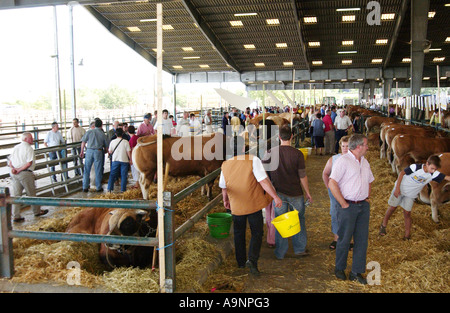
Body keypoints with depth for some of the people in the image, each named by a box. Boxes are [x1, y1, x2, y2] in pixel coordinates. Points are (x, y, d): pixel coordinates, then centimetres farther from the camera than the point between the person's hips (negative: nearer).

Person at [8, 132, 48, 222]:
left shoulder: (15, 147, 14)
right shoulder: (29, 148, -8)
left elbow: (9, 161, 11)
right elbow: (29, 163, -18)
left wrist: (13, 168, -5)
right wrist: (19, 170, -13)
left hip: (14, 174, 7)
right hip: (25, 174, -6)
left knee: (15, 195, 7)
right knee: (31, 194, 9)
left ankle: (16, 216, 8)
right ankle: (37, 211, 25)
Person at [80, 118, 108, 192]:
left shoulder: (89, 132, 2)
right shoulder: (103, 134, 3)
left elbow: (83, 142, 2)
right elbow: (106, 146, 8)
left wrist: (82, 152, 11)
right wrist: (104, 152, 26)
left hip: (89, 151, 1)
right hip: (98, 152, -1)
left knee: (87, 170, 8)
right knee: (98, 170, 7)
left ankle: (85, 187, 12)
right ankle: (98, 187, 12)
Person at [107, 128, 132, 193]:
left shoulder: (112, 141, 0)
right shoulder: (125, 142, -7)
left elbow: (110, 152, 6)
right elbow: (129, 152, -6)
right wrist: (130, 160, 5)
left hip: (115, 160, 2)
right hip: (124, 160, -2)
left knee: (112, 175, 10)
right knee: (123, 175, 5)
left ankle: (110, 188, 6)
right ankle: (123, 189, 7)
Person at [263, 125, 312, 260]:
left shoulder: (272, 152, -10)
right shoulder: (297, 154, -14)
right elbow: (303, 176, -9)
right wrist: (307, 192, 4)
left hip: (278, 193, 1)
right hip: (295, 193, -1)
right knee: (299, 220, 18)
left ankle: (280, 253, 21)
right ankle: (300, 249, 28)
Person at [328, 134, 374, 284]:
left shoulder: (364, 162, 13)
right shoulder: (343, 161, -12)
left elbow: (369, 181, 28)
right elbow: (332, 184, -19)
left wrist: (367, 198, 14)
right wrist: (344, 204, -17)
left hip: (363, 206, 7)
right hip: (348, 206, -7)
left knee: (362, 238, 8)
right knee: (345, 238, 3)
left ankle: (356, 272, 18)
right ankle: (339, 268, 23)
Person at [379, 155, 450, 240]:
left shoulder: (434, 174, -19)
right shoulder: (416, 167, -28)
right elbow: (402, 173, -18)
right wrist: (397, 188, -18)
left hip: (411, 194, 2)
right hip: (400, 189, -2)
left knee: (407, 212, 2)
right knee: (392, 207, 7)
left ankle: (407, 233, 16)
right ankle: (383, 225, 28)